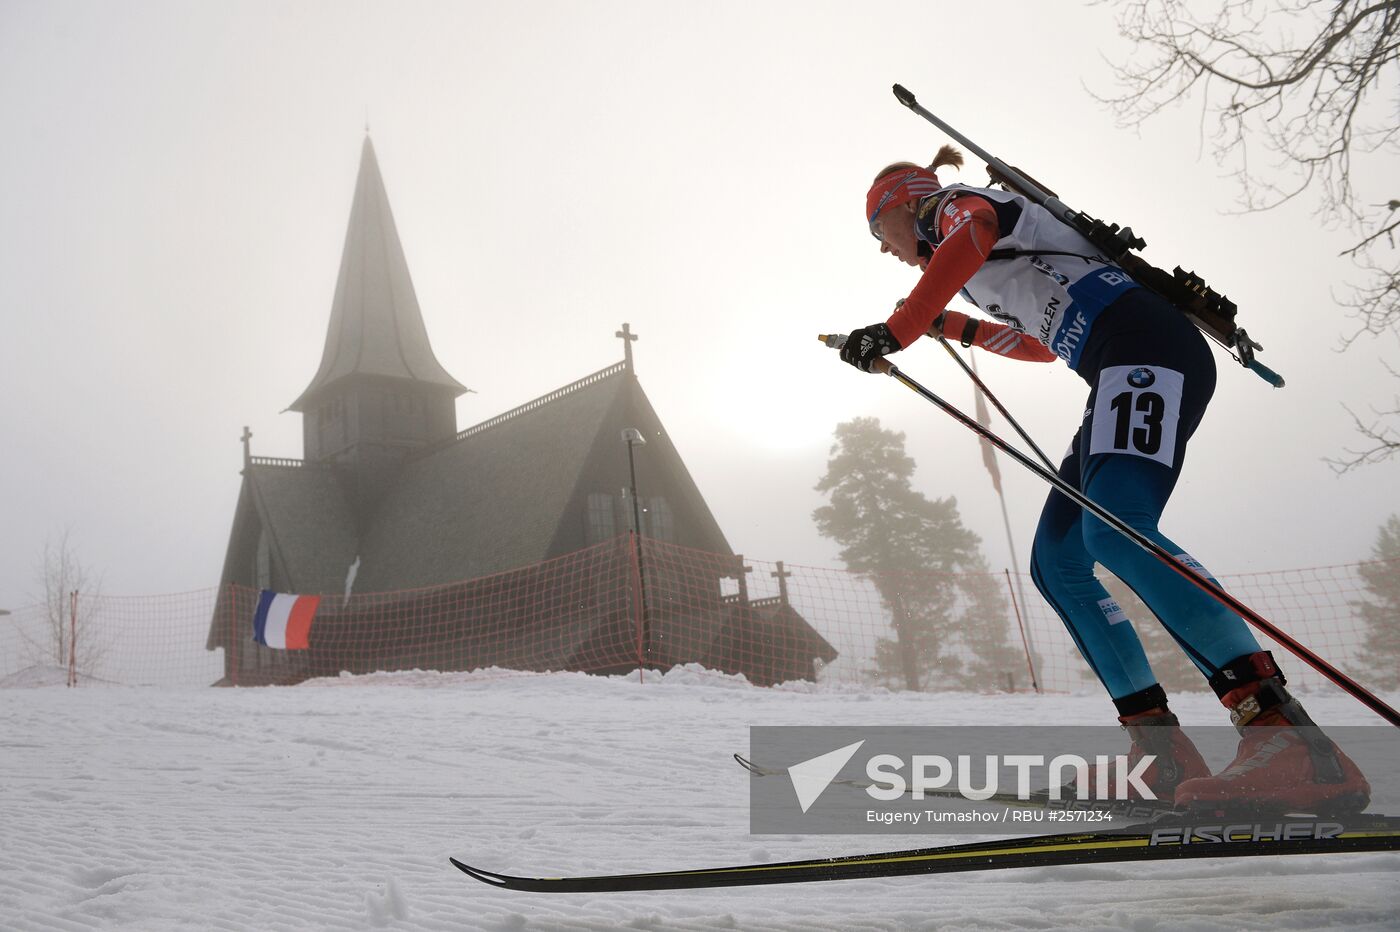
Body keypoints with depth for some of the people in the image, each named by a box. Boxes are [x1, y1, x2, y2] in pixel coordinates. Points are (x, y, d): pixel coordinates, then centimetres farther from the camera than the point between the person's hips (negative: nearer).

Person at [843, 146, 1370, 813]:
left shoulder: (953, 205, 9)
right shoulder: (983, 266, 34)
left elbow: (971, 235, -17)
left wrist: (898, 330, -21)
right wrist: (960, 329, 48)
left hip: (1143, 342, -10)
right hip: (1125, 369, 10)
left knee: (1114, 528, -30)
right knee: (1056, 559, 2)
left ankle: (1285, 733, -38)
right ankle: (1161, 753, -5)